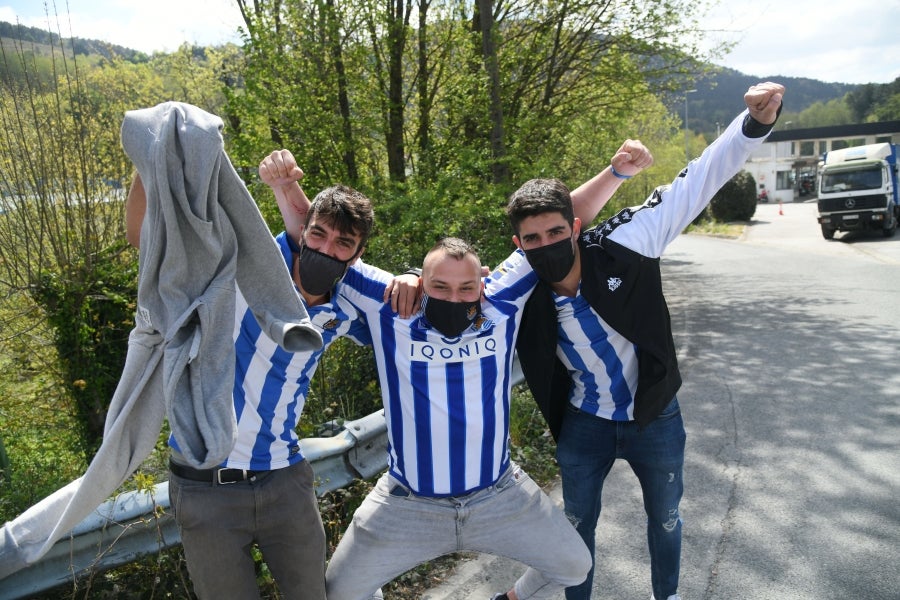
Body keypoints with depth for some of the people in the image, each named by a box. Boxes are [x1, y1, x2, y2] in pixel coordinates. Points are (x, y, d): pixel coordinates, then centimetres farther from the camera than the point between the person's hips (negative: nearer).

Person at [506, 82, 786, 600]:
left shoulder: (621, 245, -26)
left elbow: (694, 184, -23)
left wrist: (755, 123, -31)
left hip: (655, 419, 0)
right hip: (585, 423, 0)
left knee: (665, 519, 22)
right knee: (578, 522, 18)